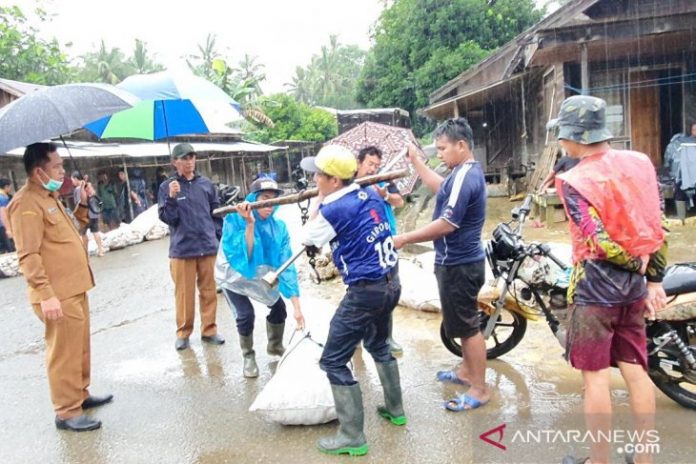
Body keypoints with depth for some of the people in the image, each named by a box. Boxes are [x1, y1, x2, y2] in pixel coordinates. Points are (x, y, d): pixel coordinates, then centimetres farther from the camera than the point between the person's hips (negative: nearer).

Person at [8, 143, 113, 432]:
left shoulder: (49, 197, 15)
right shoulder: (26, 204, -16)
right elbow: (28, 256, -22)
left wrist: (83, 205, 12)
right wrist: (46, 295, -26)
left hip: (74, 289, 10)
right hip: (58, 295, -10)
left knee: (80, 348, 19)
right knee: (64, 353, -1)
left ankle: (81, 395, 34)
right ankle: (67, 412, 10)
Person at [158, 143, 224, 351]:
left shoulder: (206, 184, 6)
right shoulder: (167, 186, -1)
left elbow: (216, 212, 11)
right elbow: (167, 218, -5)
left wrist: (222, 237, 7)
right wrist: (172, 198, -20)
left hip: (208, 247, 2)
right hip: (182, 249, -2)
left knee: (208, 291, 9)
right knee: (184, 293, 6)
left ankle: (209, 330, 21)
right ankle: (183, 333, 20)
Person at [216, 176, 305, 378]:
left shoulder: (279, 227, -22)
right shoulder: (234, 220, -29)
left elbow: (286, 266, -23)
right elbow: (242, 258, -37)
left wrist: (297, 307, -27)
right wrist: (249, 225, -46)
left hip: (261, 275, 3)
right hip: (233, 275, -3)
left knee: (279, 308, -1)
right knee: (245, 315, -18)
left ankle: (275, 346, 31)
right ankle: (248, 356, 11)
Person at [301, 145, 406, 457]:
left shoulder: (334, 210, -18)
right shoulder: (370, 195, 4)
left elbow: (307, 239, 1)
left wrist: (319, 203, 11)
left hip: (365, 291, -9)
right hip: (391, 284, 9)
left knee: (333, 362, 1)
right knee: (378, 345, 30)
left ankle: (352, 437, 8)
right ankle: (395, 410, 42)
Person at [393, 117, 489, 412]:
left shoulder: (464, 177, -23)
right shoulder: (468, 172, 9)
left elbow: (447, 224, -26)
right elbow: (440, 187, 25)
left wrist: (405, 239, -19)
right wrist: (416, 161, 18)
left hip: (458, 264, -11)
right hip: (461, 261, 11)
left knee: (468, 326, 0)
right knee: (464, 322, 22)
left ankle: (480, 389, 13)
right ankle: (467, 371, 38)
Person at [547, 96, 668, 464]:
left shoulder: (573, 181, -16)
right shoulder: (640, 163, 3)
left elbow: (600, 243, -20)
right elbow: (657, 226, 5)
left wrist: (637, 265, -5)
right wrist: (654, 278, 10)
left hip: (595, 287, -6)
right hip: (634, 285, 7)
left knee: (595, 376, 4)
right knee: (636, 371, 15)